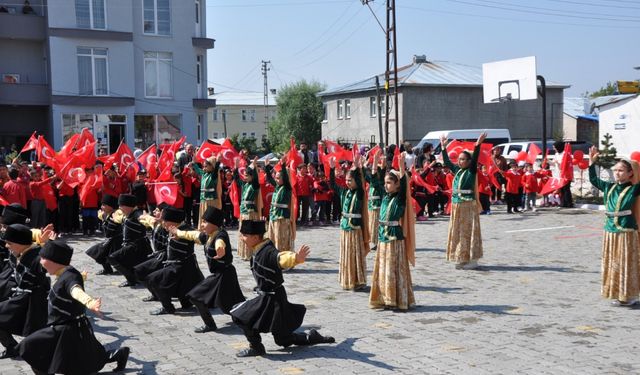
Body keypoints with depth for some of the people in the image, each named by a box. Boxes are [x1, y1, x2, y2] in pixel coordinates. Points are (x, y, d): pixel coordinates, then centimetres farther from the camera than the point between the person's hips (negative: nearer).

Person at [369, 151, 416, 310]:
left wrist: (402, 167, -30)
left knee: (395, 271, -4)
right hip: (383, 237, 7)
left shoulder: (400, 198, -6)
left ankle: (398, 300, 3)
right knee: (382, 270, 9)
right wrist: (375, 164, 9)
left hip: (396, 238, -7)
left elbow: (403, 184, -22)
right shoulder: (385, 197, 10)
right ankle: (384, 299, 17)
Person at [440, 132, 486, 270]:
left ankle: (472, 260, 2)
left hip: (468, 205, -6)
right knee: (457, 232, 9)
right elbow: (447, 161, 16)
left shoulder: (471, 171, -5)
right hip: (456, 204, 6)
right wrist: (444, 147, 12)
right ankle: (462, 259, 18)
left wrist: (477, 145, -30)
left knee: (468, 231, -3)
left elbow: (475, 159, -19)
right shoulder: (457, 170, 10)